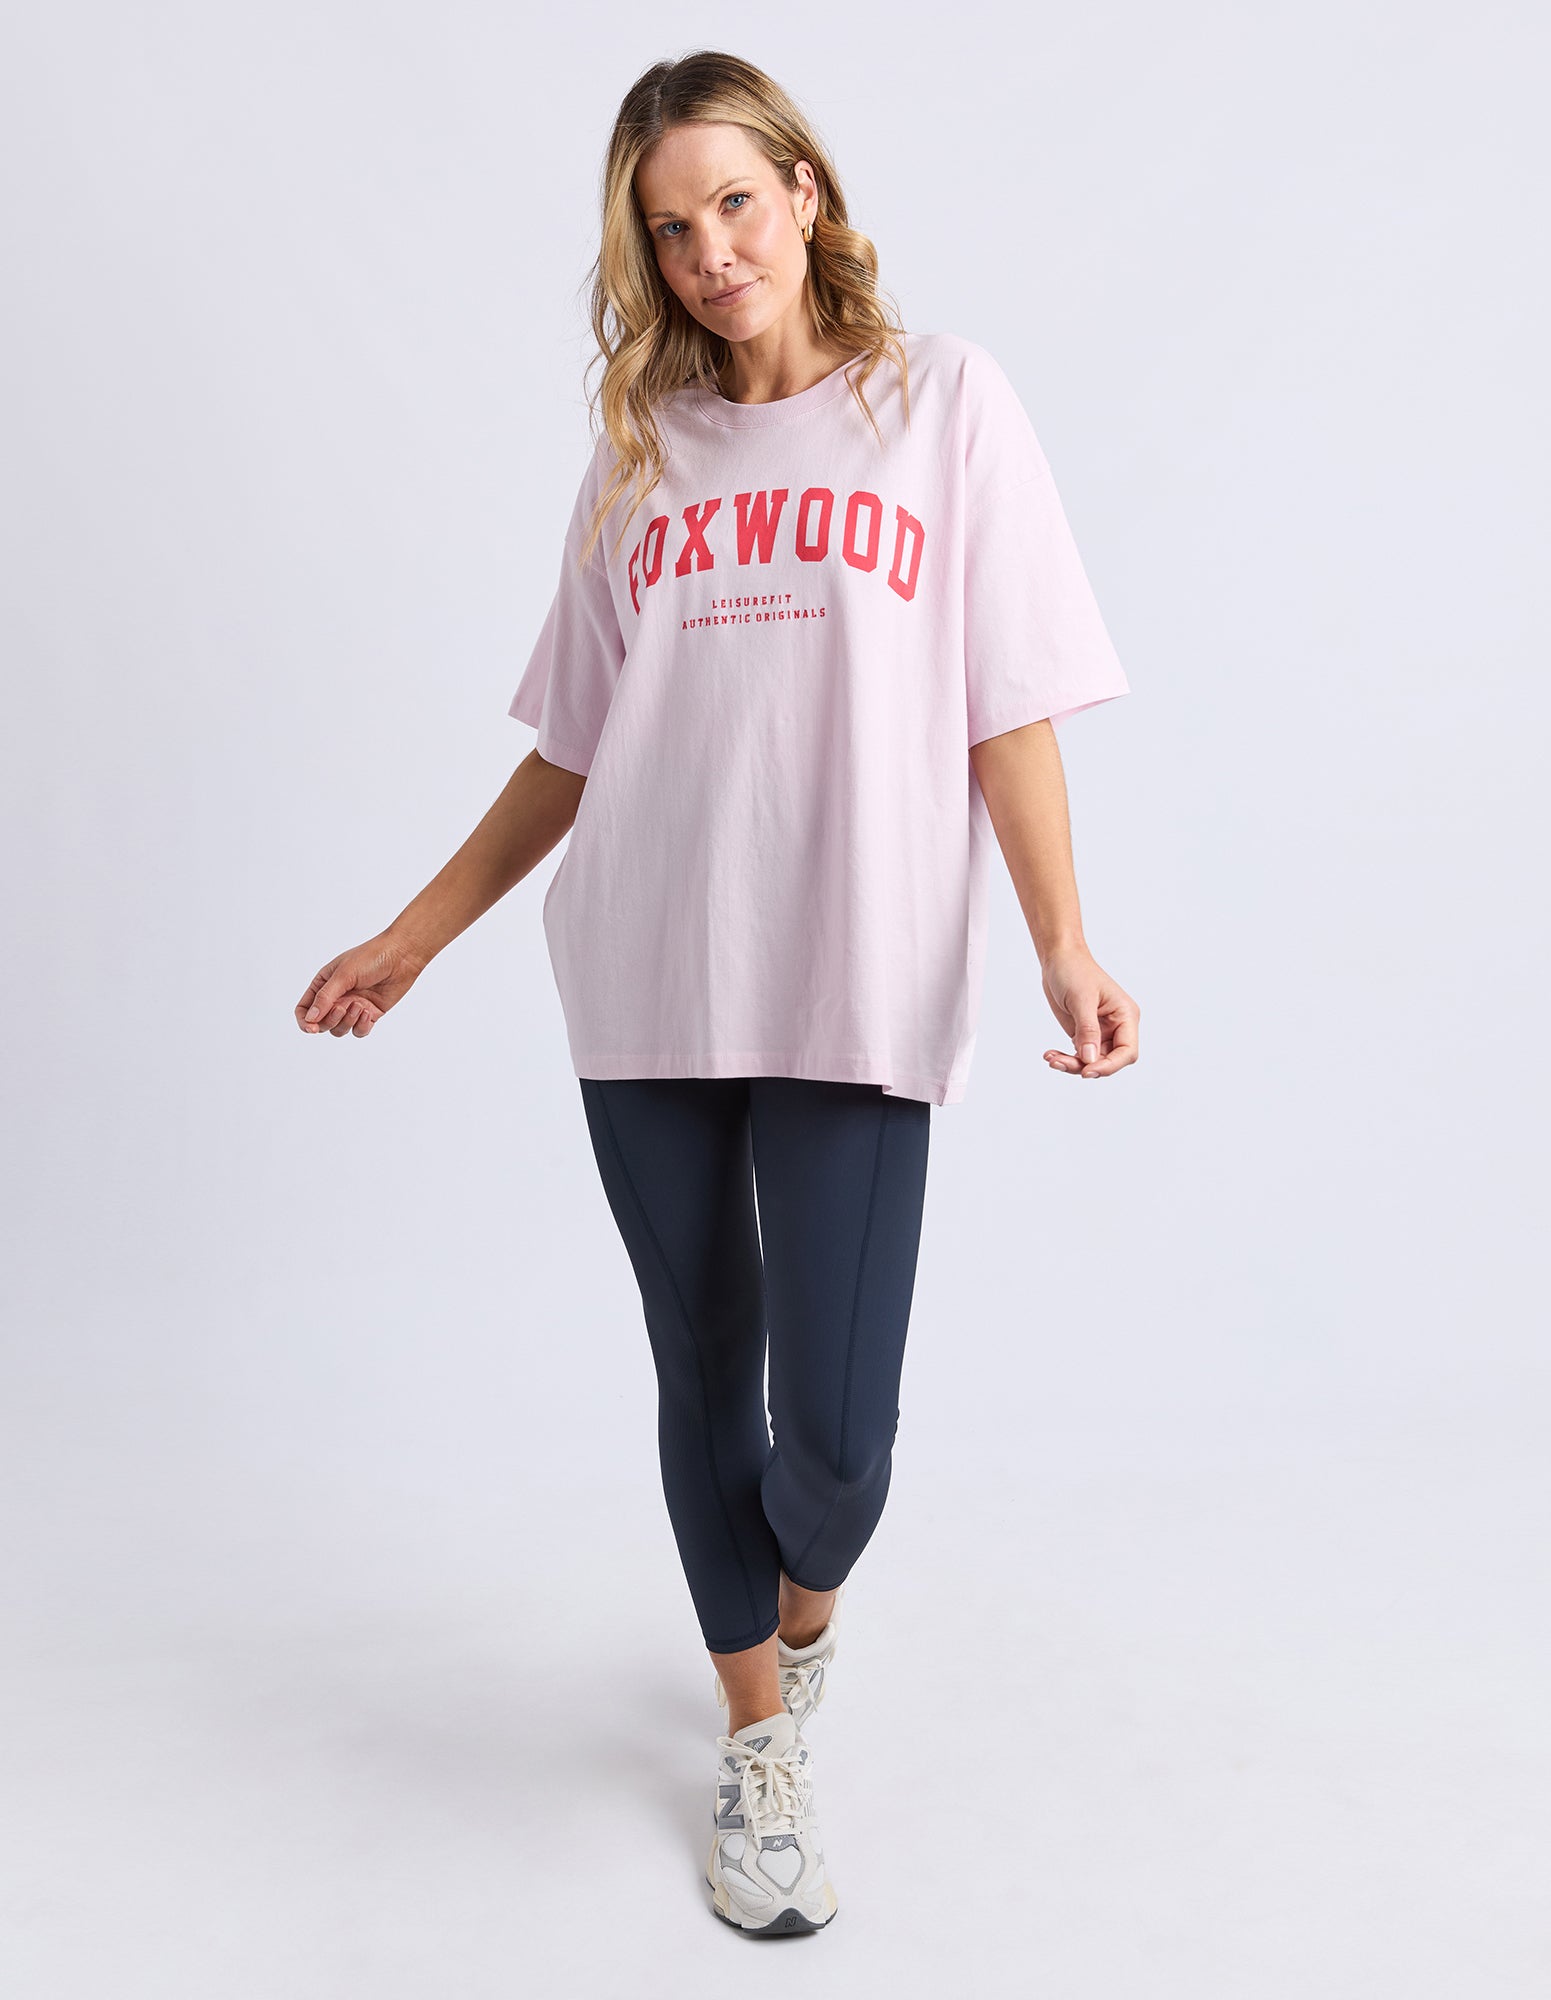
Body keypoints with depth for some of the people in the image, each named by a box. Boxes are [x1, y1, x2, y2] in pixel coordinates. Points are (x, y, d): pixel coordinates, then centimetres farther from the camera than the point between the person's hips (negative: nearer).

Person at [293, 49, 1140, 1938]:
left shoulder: (942, 400, 5)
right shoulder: (640, 451, 13)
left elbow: (1010, 706, 0)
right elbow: (574, 749, 16)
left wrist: (1063, 942, -12)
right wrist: (415, 933, 14)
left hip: (855, 999, -3)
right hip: (643, 995, 3)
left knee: (835, 1428, -6)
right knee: (706, 1383, 10)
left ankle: (807, 1617, 30)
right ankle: (760, 1743, 31)